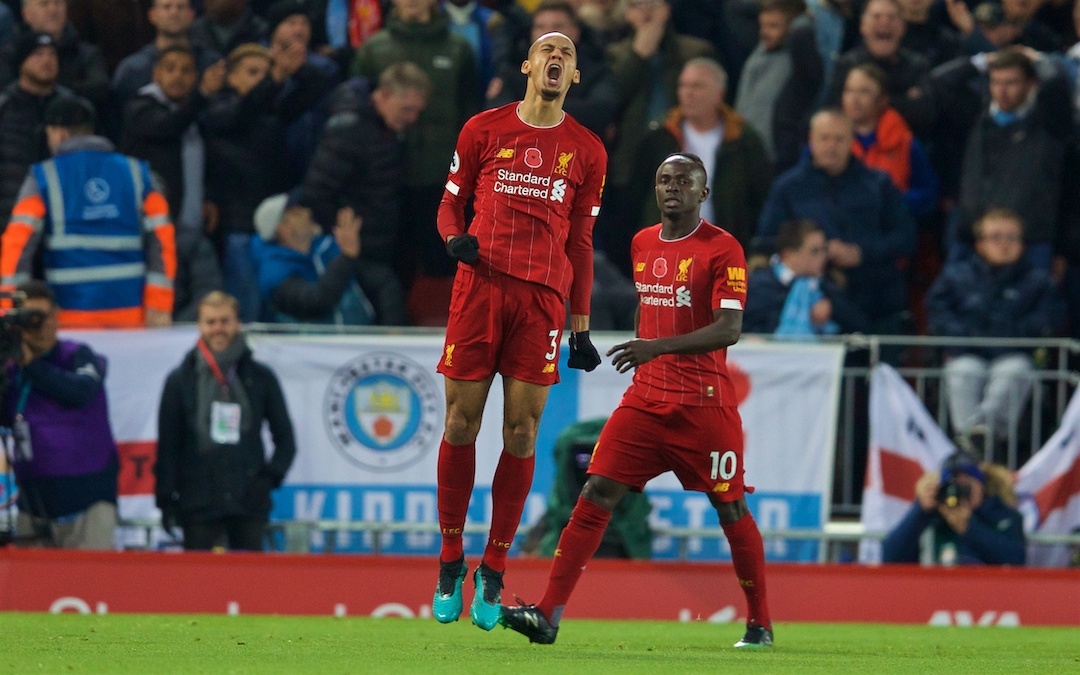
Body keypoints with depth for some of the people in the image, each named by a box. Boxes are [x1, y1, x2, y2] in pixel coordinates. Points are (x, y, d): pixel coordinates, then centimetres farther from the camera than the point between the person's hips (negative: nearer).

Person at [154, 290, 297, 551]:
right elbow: (167, 446, 6)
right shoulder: (180, 380, 6)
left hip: (249, 503, 1)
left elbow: (285, 439, 13)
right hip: (199, 507, -1)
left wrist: (271, 476, -3)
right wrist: (166, 498, -1)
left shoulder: (261, 378, 9)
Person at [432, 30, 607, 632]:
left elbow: (580, 242, 14)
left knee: (522, 433, -4)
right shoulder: (484, 129, 8)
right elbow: (450, 203, 14)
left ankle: (494, 571, 4)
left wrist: (581, 327, 11)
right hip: (480, 284, -1)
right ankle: (451, 562, 9)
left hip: (544, 297, 1)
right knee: (462, 423, -2)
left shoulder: (587, 151, 11)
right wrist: (454, 237, -9)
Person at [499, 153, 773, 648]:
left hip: (705, 404, -5)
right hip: (645, 399, 5)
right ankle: (548, 615, -11)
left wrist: (658, 347, -29)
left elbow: (729, 329, -19)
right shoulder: (643, 244, 11)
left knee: (730, 509, 2)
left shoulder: (723, 249, -9)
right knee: (596, 494, -6)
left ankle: (760, 624, 18)